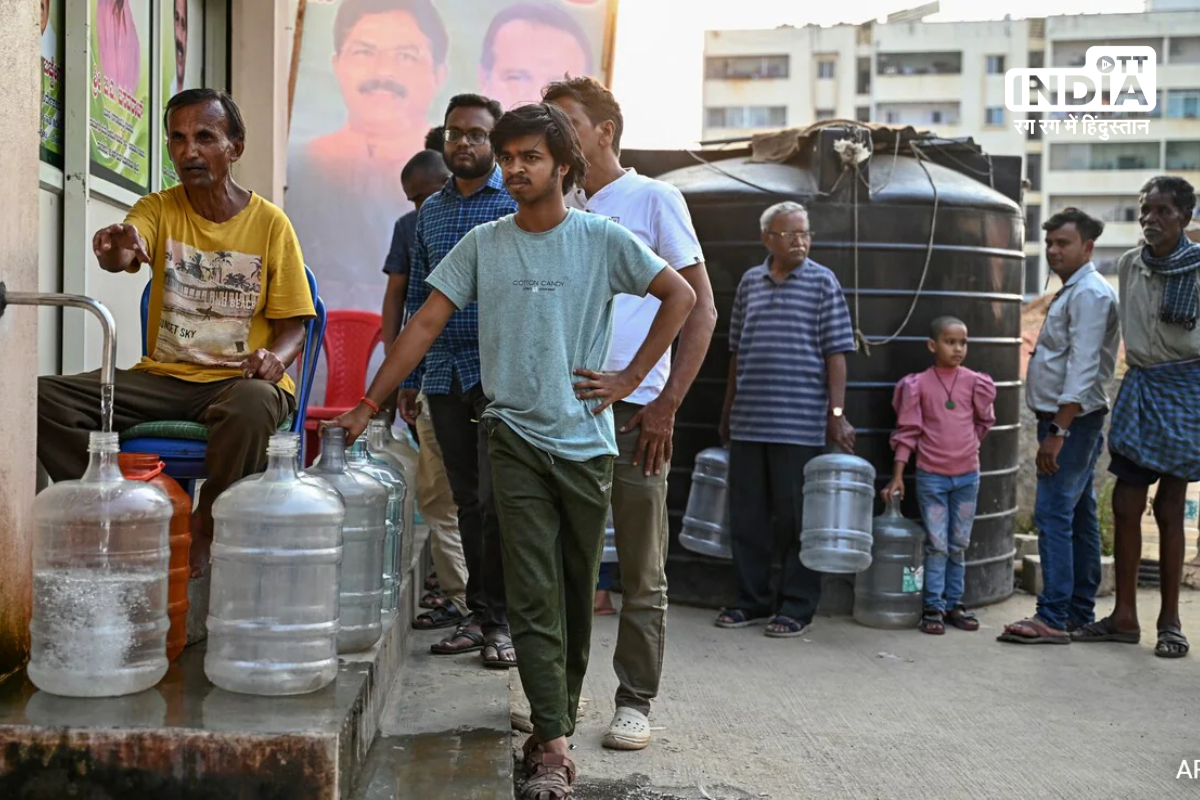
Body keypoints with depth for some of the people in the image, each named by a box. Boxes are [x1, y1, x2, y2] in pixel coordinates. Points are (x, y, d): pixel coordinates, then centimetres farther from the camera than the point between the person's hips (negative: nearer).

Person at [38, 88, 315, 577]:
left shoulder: (270, 223, 2)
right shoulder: (158, 209, 6)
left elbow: (293, 324, 5)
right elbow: (123, 253, -19)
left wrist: (275, 358, -19)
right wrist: (116, 250, -44)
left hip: (237, 380, -3)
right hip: (164, 376, 3)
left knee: (253, 404, -40)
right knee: (45, 398, -19)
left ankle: (203, 537, -20)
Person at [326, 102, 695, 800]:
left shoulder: (602, 238, 0)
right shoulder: (482, 245, 4)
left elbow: (681, 297, 4)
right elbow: (426, 325, 2)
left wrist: (628, 380, -1)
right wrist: (368, 405, -4)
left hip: (586, 441, 0)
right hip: (516, 437, 0)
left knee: (576, 595, 10)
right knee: (534, 597, -6)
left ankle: (560, 721, 27)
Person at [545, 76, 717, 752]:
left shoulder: (653, 199, 0)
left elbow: (701, 309, -4)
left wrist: (666, 404, -11)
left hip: (632, 409, -5)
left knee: (642, 574, 3)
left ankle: (636, 702, 14)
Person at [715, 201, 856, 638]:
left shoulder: (822, 282, 0)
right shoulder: (750, 282, 12)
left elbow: (836, 353, -3)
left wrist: (837, 413, -10)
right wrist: (728, 409, 18)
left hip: (800, 423, -4)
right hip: (748, 421, 5)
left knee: (797, 517, 1)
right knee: (746, 515, 9)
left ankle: (797, 607, 11)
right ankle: (753, 600, 21)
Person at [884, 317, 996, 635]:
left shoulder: (974, 382, -1)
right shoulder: (918, 385, -6)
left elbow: (984, 421, 17)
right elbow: (906, 432, -3)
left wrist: (966, 446, 11)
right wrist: (897, 476, -6)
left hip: (966, 476, 3)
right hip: (931, 476, -2)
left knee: (959, 545, 10)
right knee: (936, 545, 0)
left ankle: (954, 603, 20)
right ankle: (933, 607, 8)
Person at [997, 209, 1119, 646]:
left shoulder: (1090, 294, -14)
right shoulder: (1073, 291, 18)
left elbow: (1082, 370, -22)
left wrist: (1058, 432, -24)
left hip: (1073, 420, -10)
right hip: (1065, 421, 10)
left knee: (1054, 515, -12)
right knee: (1079, 517, 12)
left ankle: (1054, 618, -10)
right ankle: (1080, 613, 18)